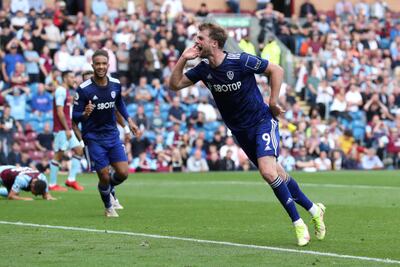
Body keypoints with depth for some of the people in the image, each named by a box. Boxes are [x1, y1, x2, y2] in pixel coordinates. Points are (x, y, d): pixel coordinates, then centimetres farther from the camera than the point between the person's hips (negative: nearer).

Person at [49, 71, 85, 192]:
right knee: (58, 155, -5)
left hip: (67, 129, 10)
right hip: (61, 129, -10)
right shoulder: (61, 91, -13)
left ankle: (71, 179, 7)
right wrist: (67, 129, -20)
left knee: (79, 150, 6)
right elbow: (60, 112, -19)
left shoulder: (66, 91, 17)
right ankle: (52, 184, 0)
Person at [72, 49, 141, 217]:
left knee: (123, 173, -4)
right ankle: (108, 207, 24)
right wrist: (85, 114, -35)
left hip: (113, 135, 4)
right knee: (104, 177, -5)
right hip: (94, 138, -4)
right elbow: (75, 117, -14)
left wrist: (129, 121, 15)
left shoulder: (115, 85, -2)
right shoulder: (83, 89, -17)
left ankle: (110, 190, 32)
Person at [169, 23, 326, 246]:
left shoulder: (240, 61, -20)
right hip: (240, 131, 6)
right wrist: (183, 59, -11)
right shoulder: (204, 69, -3)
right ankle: (314, 209, 26)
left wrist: (273, 103, -11)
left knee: (268, 171, -23)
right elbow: (175, 84, 2)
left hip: (263, 121, -6)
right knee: (277, 173, 9)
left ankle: (298, 223, -10)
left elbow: (276, 70, -11)